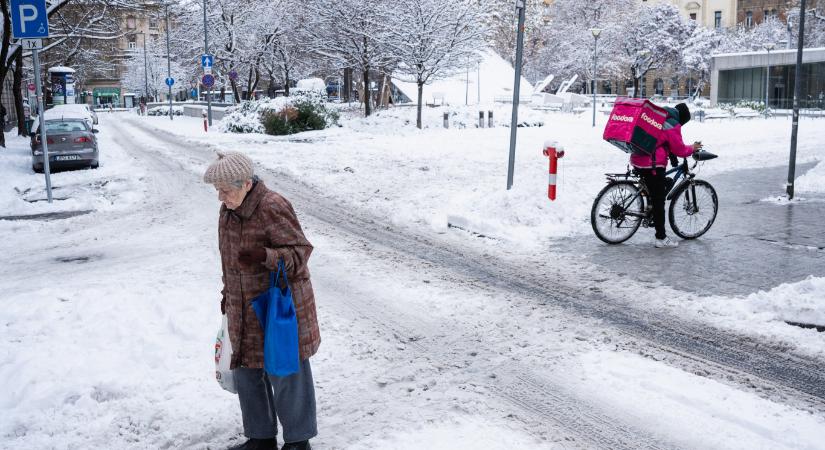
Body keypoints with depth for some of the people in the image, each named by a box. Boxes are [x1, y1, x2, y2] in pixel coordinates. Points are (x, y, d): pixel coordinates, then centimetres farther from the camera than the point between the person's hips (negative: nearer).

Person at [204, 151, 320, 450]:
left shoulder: (273, 208, -20)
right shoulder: (229, 209, 5)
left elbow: (299, 252, -19)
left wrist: (264, 256, -35)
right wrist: (227, 293, 24)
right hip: (245, 309, 8)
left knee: (286, 373, 2)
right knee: (247, 371, 15)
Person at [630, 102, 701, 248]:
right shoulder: (673, 125, -9)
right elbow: (679, 149, -6)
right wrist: (692, 148, 10)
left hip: (637, 159, 9)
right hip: (652, 165, -9)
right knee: (659, 200, -2)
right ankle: (661, 238, 2)